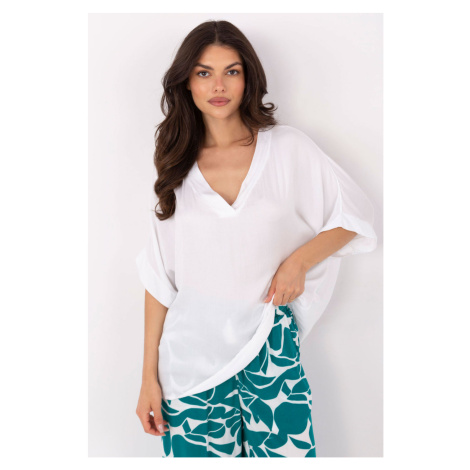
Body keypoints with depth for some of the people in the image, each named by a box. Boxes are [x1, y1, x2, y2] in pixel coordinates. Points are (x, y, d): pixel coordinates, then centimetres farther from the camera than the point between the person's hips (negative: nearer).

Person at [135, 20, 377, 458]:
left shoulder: (287, 148, 0)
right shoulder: (175, 167, 4)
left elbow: (354, 214, 8)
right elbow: (159, 276, 4)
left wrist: (298, 260, -8)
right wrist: (149, 377, 2)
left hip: (270, 345, -1)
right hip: (192, 352, 1)